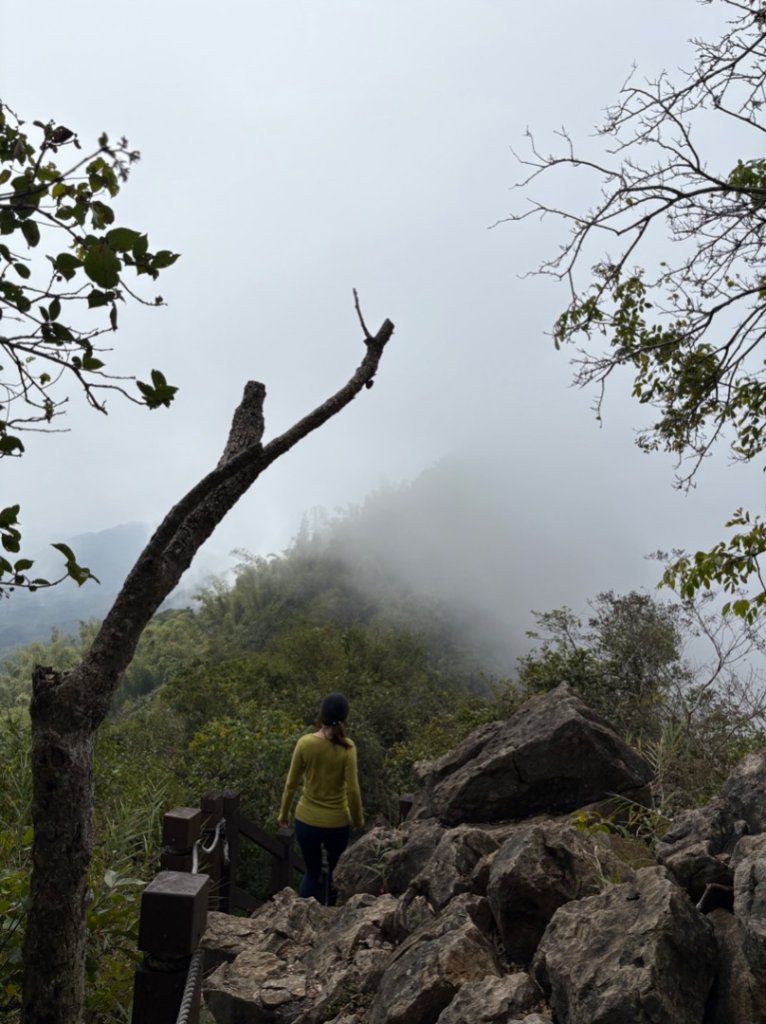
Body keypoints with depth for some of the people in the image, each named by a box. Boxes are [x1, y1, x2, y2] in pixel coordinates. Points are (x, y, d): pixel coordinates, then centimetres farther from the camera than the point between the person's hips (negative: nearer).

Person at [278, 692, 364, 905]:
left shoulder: (304, 743, -12)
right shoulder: (346, 747, -17)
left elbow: (291, 784, -5)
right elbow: (352, 790, -14)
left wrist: (283, 814, 10)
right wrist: (358, 819, 2)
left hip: (306, 820, 1)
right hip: (337, 822, -1)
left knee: (311, 873, 21)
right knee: (335, 873, 24)